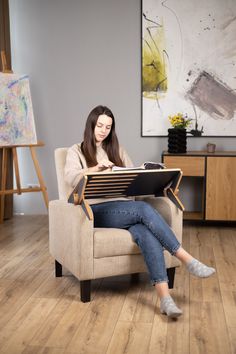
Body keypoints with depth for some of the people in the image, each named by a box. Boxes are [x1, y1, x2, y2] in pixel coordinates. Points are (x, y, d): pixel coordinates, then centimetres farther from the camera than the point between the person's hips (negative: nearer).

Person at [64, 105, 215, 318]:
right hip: (97, 210, -3)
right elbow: (71, 178, -9)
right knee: (144, 209, -32)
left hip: (124, 207, 4)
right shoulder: (77, 151, 10)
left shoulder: (117, 150, 23)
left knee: (146, 233, -31)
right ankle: (187, 260, -29)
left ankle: (164, 296, -41)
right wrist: (97, 168, -25)